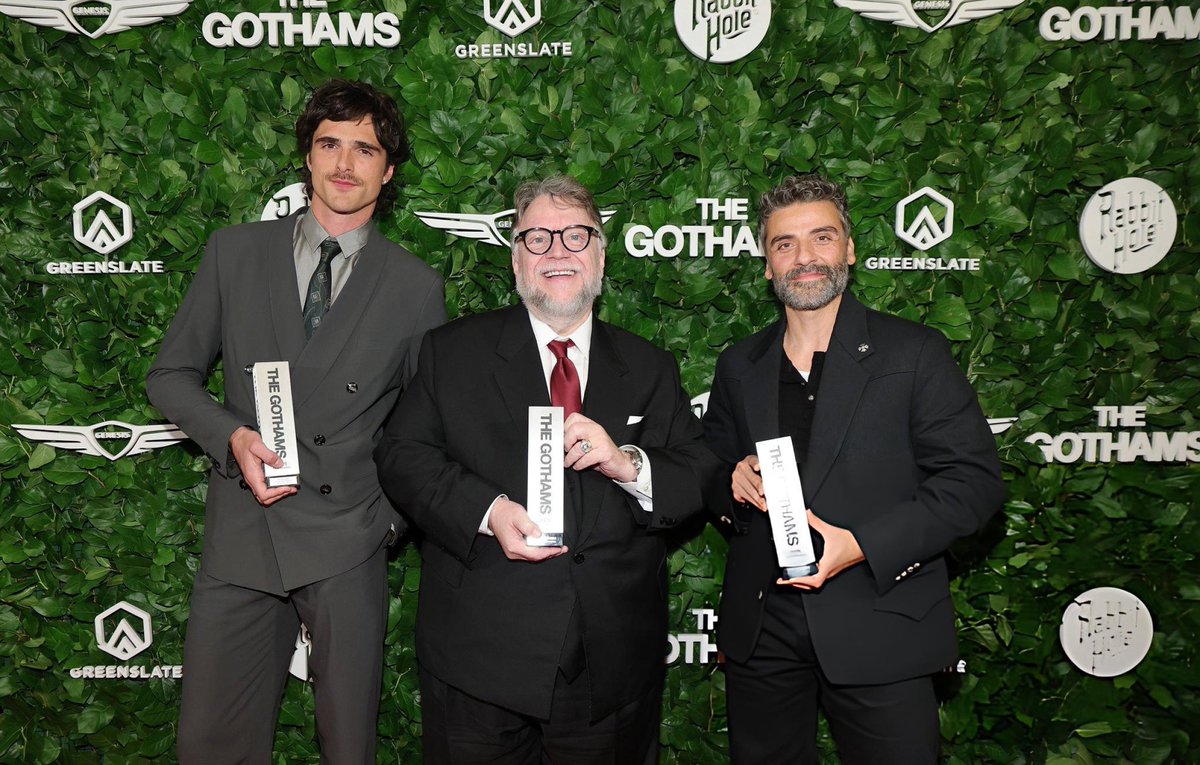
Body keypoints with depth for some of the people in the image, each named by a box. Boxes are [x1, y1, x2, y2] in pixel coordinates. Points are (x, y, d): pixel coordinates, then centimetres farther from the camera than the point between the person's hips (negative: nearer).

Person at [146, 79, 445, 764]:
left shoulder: (417, 287, 2)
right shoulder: (235, 253, 6)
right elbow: (171, 375, 10)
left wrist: (394, 517, -2)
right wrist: (232, 437, -8)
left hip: (349, 547, -1)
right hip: (242, 535, 2)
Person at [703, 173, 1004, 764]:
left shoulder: (914, 353, -3)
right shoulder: (738, 365, 10)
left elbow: (973, 479, -7)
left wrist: (863, 545, -18)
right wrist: (733, 483, -6)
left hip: (878, 634, -3)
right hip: (760, 634, 4)